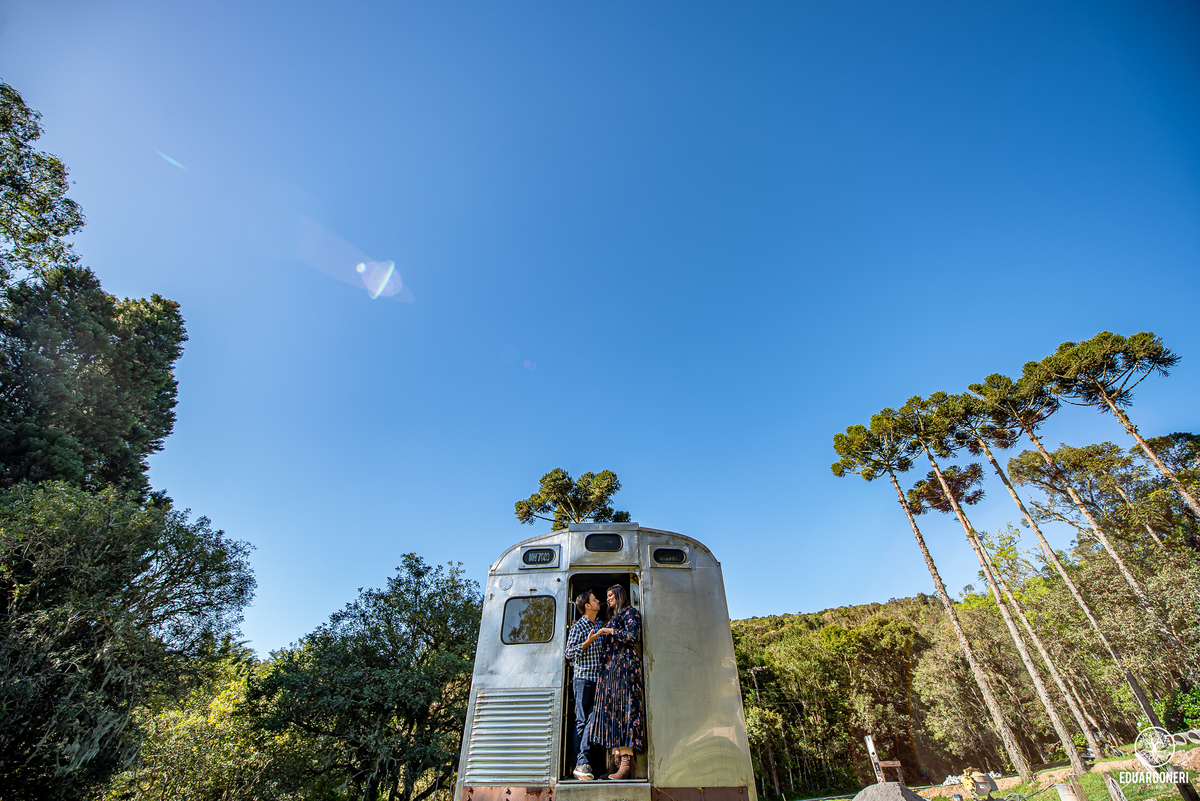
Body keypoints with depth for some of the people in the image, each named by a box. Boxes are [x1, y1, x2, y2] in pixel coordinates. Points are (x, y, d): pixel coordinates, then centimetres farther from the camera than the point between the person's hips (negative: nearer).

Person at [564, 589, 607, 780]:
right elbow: (569, 653, -11)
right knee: (581, 720, -4)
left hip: (597, 678, 6)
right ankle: (581, 763, 0)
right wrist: (588, 642, -20)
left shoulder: (600, 625, 15)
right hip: (583, 678, -6)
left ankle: (583, 761, 8)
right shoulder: (578, 627, -6)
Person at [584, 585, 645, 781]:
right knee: (611, 709, 2)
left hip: (624, 666, -8)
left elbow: (634, 636, -15)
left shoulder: (630, 612, 0)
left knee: (623, 708, -12)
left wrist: (610, 631, -10)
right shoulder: (614, 617, 25)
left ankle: (627, 761, -13)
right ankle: (617, 759, 2)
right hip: (610, 668, 8)